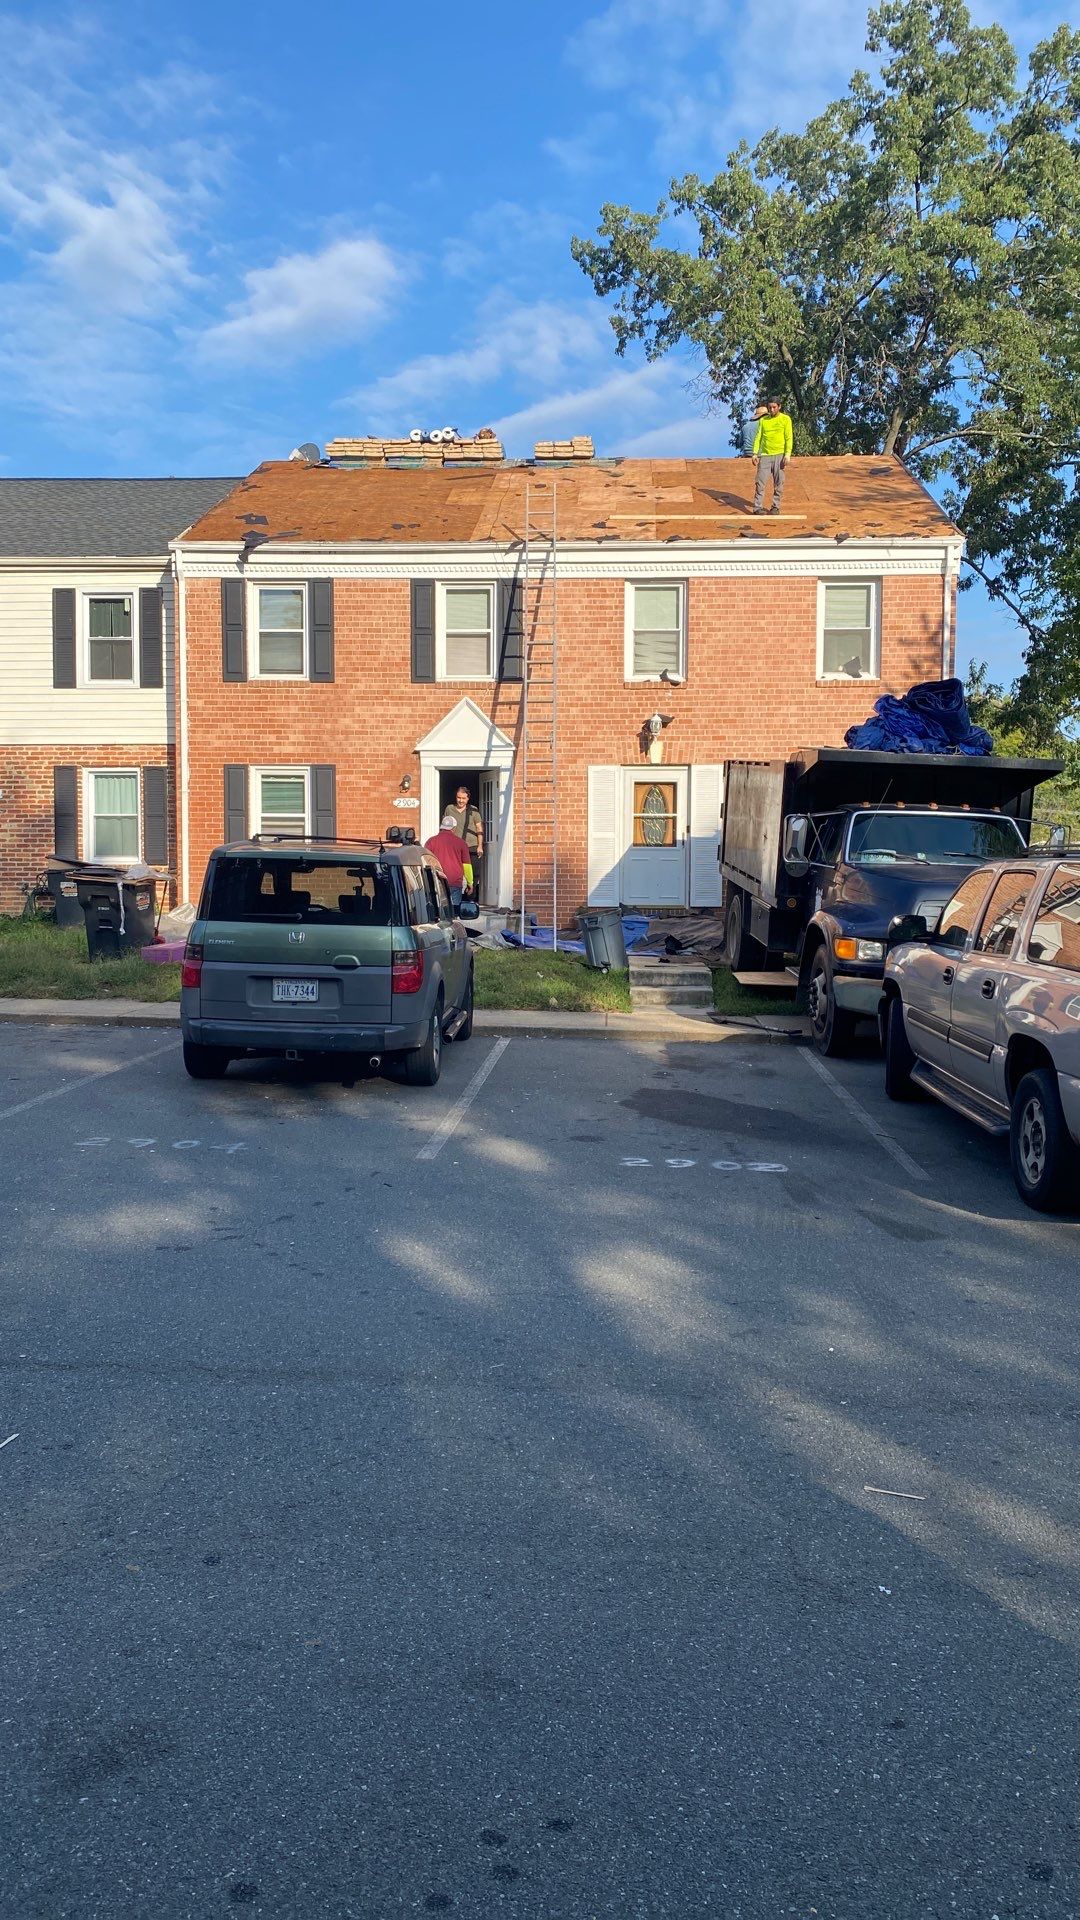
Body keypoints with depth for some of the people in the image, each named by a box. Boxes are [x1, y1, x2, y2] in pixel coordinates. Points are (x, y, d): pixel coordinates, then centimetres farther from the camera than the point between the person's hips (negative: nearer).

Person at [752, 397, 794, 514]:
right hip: (765, 455, 2)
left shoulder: (785, 419, 3)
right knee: (761, 482, -5)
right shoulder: (763, 420, 11)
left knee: (778, 483, 0)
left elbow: (788, 438, -2)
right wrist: (755, 453, 1)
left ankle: (776, 507, 7)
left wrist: (787, 455, -11)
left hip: (779, 455, -2)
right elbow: (758, 437, 11)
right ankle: (758, 507, -2)